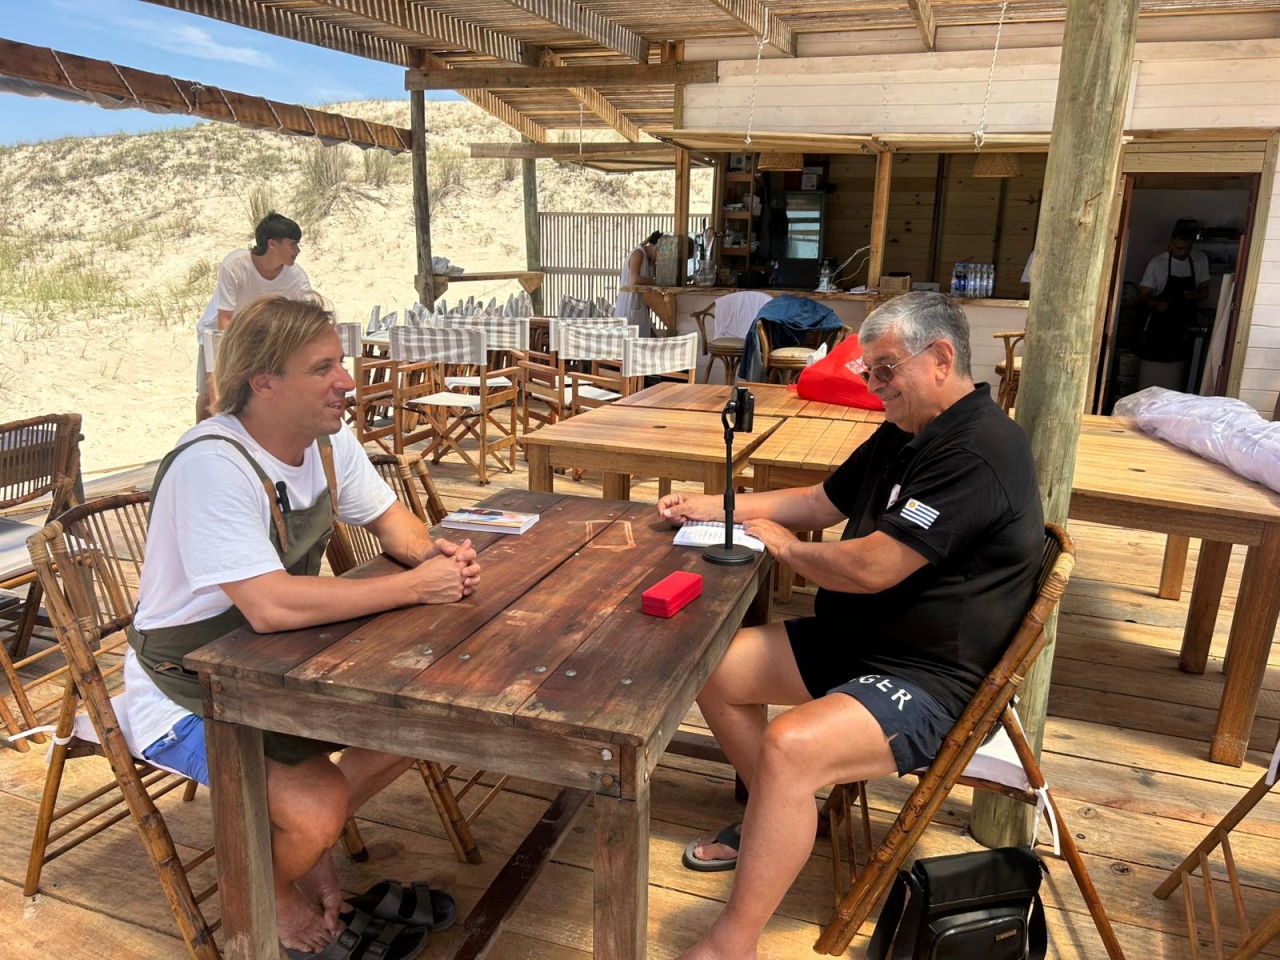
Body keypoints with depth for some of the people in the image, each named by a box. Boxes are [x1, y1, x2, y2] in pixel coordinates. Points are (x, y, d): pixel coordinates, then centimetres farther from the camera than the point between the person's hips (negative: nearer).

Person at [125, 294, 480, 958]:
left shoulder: (326, 437, -5)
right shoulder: (211, 464, -30)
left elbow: (388, 519, 5)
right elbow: (271, 606, -40)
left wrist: (434, 554, -18)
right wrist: (414, 586, -33)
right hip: (186, 695, -7)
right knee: (316, 807, -25)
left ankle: (307, 845, 19)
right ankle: (269, 894, 12)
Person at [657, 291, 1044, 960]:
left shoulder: (977, 453, -23)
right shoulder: (904, 433, 10)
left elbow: (872, 567, -28)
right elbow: (822, 503, 17)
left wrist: (784, 547, -9)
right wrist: (711, 507, 8)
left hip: (929, 679, -10)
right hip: (853, 640, 10)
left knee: (788, 748, -32)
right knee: (714, 668, 7)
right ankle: (774, 818, 24)